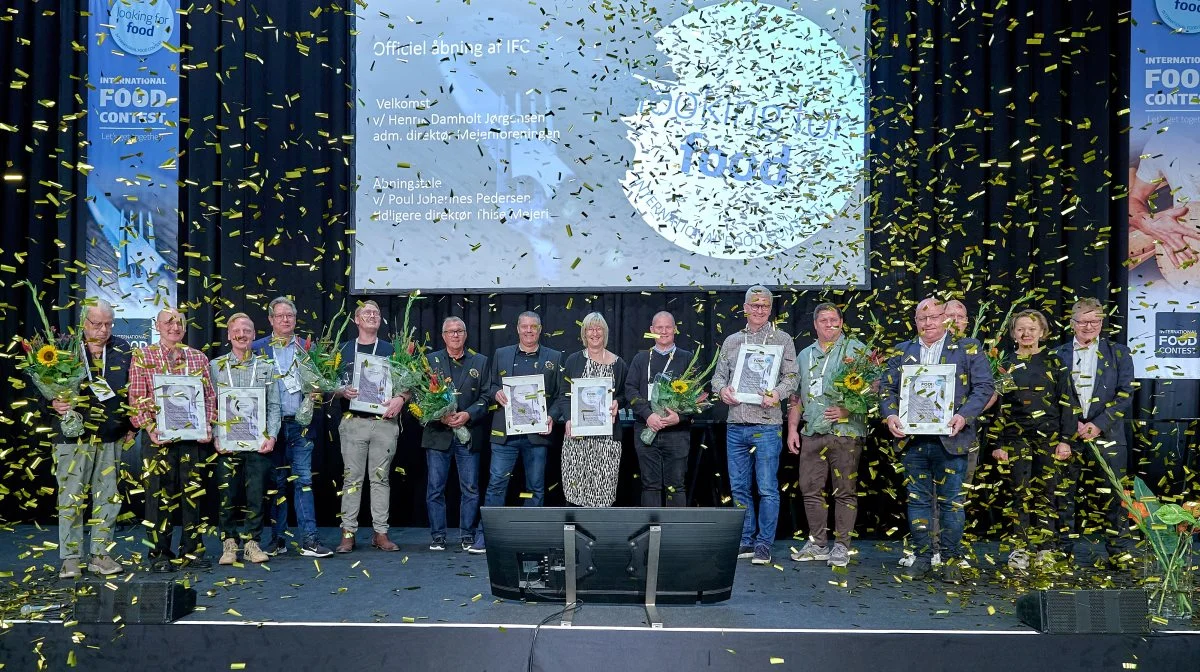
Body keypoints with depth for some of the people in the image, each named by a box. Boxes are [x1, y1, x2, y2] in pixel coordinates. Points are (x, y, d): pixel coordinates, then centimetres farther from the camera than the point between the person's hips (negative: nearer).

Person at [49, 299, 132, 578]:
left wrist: (131, 426, 8)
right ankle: (70, 558, 9)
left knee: (108, 497, 6)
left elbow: (132, 390, 12)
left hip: (111, 437, 3)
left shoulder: (123, 349, 8)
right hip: (73, 435, -3)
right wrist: (54, 403, -19)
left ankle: (100, 555, 15)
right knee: (71, 497, 0)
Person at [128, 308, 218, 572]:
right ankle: (160, 554, 9)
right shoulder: (142, 357, 4)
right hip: (160, 436, -2)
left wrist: (208, 425, -2)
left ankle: (192, 550, 14)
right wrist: (150, 428, -13)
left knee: (193, 491, 4)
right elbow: (136, 399, -1)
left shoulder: (198, 357, 12)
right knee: (160, 494, 0)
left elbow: (209, 395, 11)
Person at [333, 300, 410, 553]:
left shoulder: (390, 350, 10)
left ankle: (380, 533, 8)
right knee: (352, 478, 1)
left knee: (381, 478, 3)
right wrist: (343, 391, -10)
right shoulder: (344, 350, 11)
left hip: (384, 421, 0)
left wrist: (400, 398, -11)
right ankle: (348, 533, 5)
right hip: (353, 421, 0)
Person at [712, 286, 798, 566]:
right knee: (739, 487, 9)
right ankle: (745, 541, 19)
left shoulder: (782, 340, 5)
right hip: (736, 425, 4)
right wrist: (722, 389, -7)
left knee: (767, 488, -3)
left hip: (767, 425, -4)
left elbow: (791, 376, -1)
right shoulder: (731, 341, 15)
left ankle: (764, 544, 7)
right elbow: (718, 375, 16)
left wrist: (777, 394, -21)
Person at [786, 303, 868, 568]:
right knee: (810, 489, 6)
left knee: (845, 491, -1)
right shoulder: (804, 355, 18)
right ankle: (817, 543, 16)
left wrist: (848, 409, -16)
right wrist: (792, 429, 12)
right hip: (812, 433, 5)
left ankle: (841, 545, 7)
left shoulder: (856, 350, 2)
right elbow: (796, 395, 20)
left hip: (846, 431, -5)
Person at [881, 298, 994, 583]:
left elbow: (985, 387, -2)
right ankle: (922, 556, 18)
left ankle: (951, 560, 12)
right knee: (918, 500, 8)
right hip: (912, 439, 3)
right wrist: (890, 415, -7)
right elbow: (887, 388, 12)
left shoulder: (968, 348, 4)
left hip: (949, 439, -3)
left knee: (951, 502, 2)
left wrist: (964, 416, -16)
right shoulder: (903, 351, 13)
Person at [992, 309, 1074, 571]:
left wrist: (1065, 439, -5)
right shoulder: (1006, 365, 8)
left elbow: (1065, 402, 2)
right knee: (1020, 492, -3)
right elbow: (996, 406, 7)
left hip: (1049, 436, -1)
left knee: (1045, 492, 2)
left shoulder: (1054, 362, 5)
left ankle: (1045, 549, 10)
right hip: (1016, 437, 1)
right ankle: (1020, 549, 2)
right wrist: (998, 444, 2)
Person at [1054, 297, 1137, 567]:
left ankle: (1119, 551, 11)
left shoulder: (1118, 353, 8)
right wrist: (1072, 425, -7)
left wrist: (1099, 424, -10)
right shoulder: (1058, 355, 9)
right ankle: (1062, 551, 12)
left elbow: (1125, 395, 1)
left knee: (1113, 495, 1)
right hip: (1067, 436, 1)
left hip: (1107, 435, -1)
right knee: (1064, 495, 3)